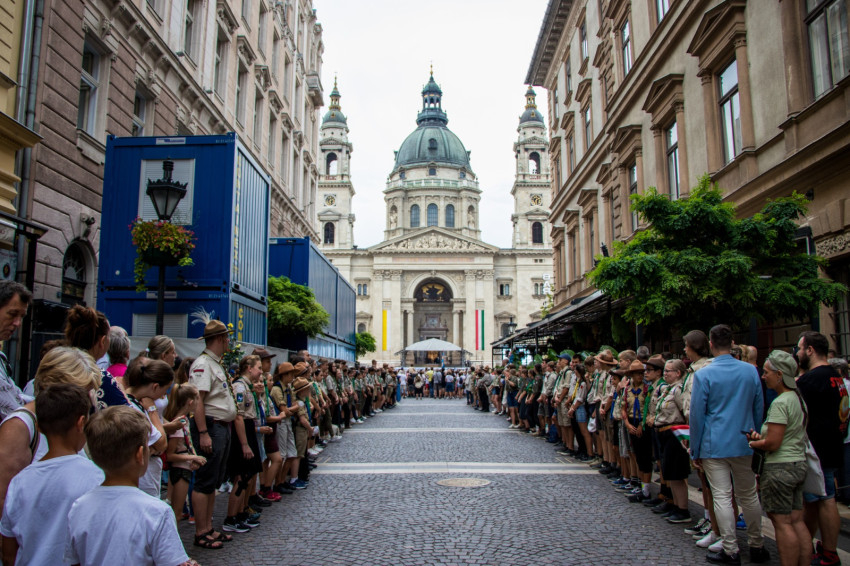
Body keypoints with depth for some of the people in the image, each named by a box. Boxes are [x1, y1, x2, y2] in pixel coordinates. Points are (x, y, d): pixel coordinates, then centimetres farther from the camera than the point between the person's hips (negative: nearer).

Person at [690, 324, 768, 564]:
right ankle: (756, 546, 25)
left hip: (714, 446, -4)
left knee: (722, 498, 2)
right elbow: (759, 408, 9)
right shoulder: (751, 371, 0)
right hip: (745, 444, 4)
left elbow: (696, 415, -7)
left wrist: (695, 451, 2)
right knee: (749, 496, 15)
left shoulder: (703, 375, -11)